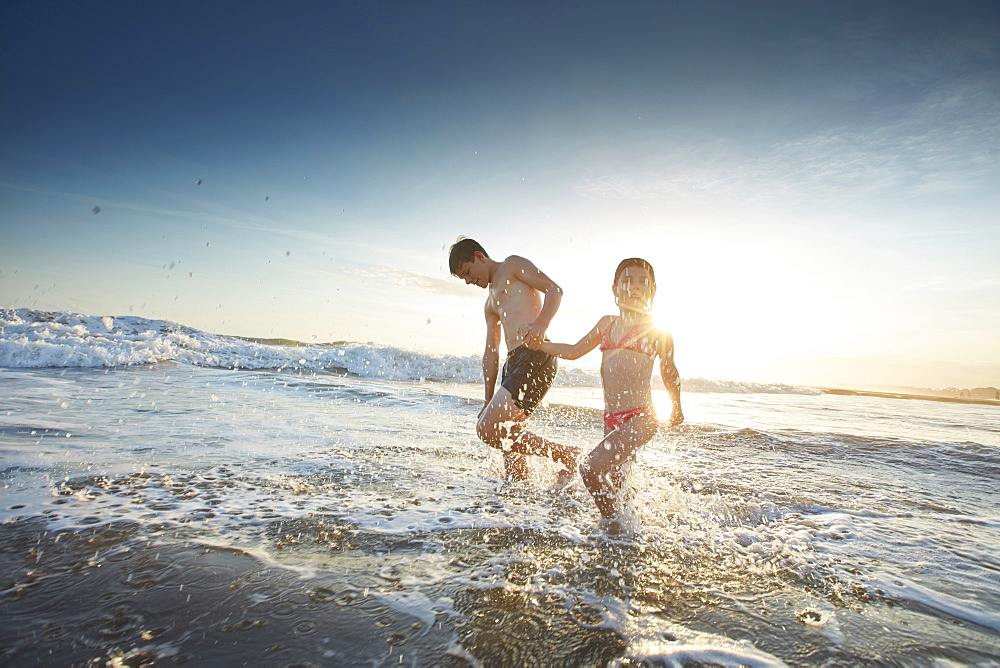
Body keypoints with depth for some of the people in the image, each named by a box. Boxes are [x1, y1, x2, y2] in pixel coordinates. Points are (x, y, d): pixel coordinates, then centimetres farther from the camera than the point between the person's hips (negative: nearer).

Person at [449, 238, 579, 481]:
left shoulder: (513, 265, 9)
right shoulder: (490, 304, 30)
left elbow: (554, 290, -5)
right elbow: (491, 352, 26)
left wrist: (541, 324, -24)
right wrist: (488, 400, 21)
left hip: (535, 357, -9)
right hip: (513, 363, 9)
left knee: (488, 429, -15)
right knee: (507, 438, 7)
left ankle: (566, 455, -7)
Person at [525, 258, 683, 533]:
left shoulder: (657, 330, -3)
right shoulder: (607, 323, 10)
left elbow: (669, 373, 11)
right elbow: (575, 350, 20)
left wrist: (676, 408, 23)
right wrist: (540, 345, 10)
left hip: (640, 419, -6)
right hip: (611, 418, 6)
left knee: (591, 468, -18)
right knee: (614, 480, 18)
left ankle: (610, 520, 4)